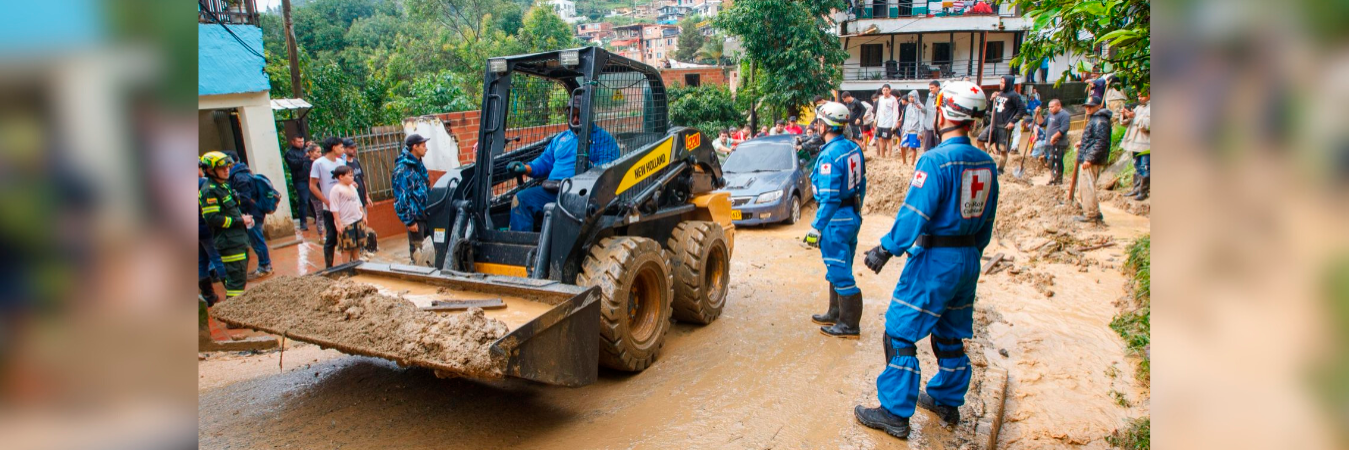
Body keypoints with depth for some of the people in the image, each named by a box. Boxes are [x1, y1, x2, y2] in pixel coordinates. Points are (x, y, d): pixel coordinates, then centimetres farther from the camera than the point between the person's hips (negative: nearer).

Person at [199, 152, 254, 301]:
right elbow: (212, 218, -21)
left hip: (239, 240, 10)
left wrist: (244, 217, 8)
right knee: (237, 279, -10)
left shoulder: (224, 185, 16)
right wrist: (240, 220, -17)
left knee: (241, 278, 17)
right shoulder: (209, 190, -14)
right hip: (229, 242, -10)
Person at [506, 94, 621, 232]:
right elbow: (545, 161, 30)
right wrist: (525, 168, 11)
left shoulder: (603, 138, 9)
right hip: (551, 190, 7)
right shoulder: (560, 138, 30)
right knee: (521, 198, -13)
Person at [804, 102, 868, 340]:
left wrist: (816, 228, -20)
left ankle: (850, 325, 8)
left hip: (836, 220, -10)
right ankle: (836, 314, 34)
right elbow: (861, 184, 14)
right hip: (853, 217, 10)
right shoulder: (853, 148, 6)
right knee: (838, 269, 21)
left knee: (840, 272, 0)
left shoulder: (830, 155, -22)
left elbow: (829, 198, -24)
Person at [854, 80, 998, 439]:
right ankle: (947, 402, 33)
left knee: (900, 334, -1)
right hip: (968, 260, 8)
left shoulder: (936, 159, -18)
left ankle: (895, 413, 3)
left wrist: (885, 249, -16)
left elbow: (914, 214, -22)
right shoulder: (986, 163, 6)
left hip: (935, 260, -8)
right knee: (951, 336, 20)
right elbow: (987, 221, 13)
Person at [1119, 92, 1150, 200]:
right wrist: (1125, 115, -6)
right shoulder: (1138, 107, 17)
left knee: (1145, 169, -6)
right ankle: (1137, 188, 22)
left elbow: (1147, 125, -19)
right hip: (1135, 143, 8)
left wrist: (1134, 116, -23)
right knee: (1137, 168, 14)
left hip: (1145, 144, -8)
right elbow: (1125, 122, 15)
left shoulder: (1150, 108, -8)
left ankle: (1143, 191, -4)